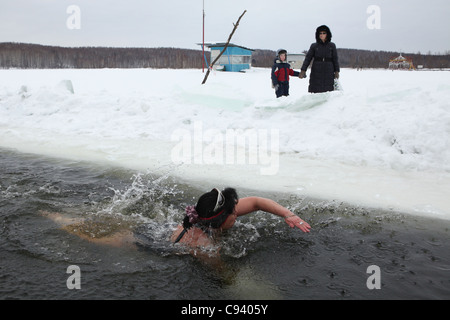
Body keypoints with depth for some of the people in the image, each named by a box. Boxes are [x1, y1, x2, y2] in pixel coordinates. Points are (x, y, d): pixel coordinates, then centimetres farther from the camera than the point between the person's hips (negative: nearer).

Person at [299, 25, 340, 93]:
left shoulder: (332, 46, 9)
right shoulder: (314, 46, 6)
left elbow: (335, 59, 10)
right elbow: (308, 58, 2)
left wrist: (336, 71, 3)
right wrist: (303, 70, -7)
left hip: (328, 72, 1)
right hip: (316, 72, -1)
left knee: (328, 91, -4)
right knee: (315, 90, -6)